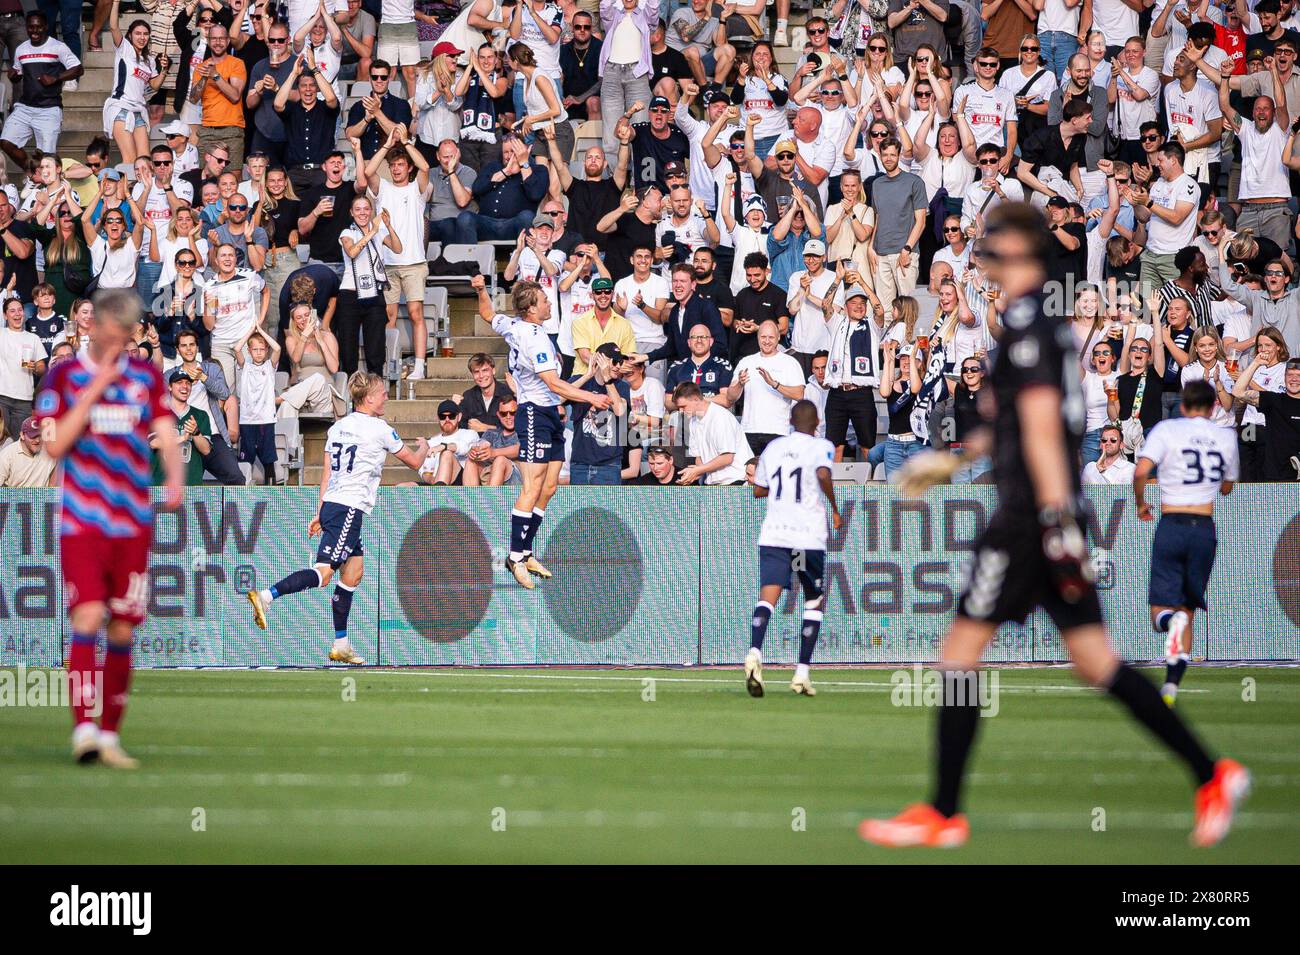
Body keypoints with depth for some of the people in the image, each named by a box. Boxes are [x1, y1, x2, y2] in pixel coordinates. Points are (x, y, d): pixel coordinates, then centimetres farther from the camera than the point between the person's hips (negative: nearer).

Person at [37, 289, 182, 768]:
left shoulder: (148, 377, 10)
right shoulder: (63, 376, 2)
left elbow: (166, 436, 2)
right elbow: (54, 444, -9)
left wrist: (174, 478, -19)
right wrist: (96, 388, -12)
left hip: (134, 525, 3)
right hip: (80, 523, -3)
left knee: (122, 631, 3)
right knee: (88, 617, -17)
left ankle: (109, 735, 12)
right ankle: (83, 729, -19)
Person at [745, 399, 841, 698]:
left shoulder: (773, 448, 15)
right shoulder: (821, 446, 2)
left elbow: (758, 490, 23)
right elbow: (823, 474, -19)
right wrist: (835, 509, -7)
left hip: (773, 534, 2)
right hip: (809, 536, -2)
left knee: (768, 597, -11)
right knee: (815, 602, 15)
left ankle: (754, 652, -40)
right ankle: (802, 673, 9)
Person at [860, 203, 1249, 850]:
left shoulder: (1025, 323, -12)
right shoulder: (1038, 322, 18)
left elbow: (1041, 426, -19)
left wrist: (1057, 522, -23)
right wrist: (951, 462, 38)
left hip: (1031, 513, -9)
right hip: (1054, 512, 9)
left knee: (961, 653, -2)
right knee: (1093, 661, 9)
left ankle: (943, 815, 2)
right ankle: (1211, 776, 5)